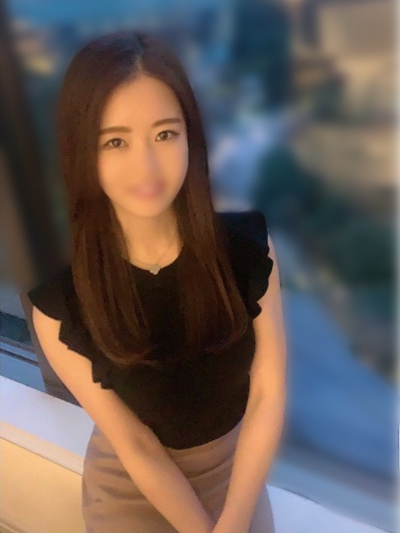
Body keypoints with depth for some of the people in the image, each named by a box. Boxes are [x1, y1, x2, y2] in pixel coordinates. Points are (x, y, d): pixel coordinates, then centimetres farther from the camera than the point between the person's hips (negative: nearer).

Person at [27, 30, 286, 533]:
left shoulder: (249, 243, -23)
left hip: (238, 463, 2)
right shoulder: (60, 302, -27)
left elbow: (269, 392, -16)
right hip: (132, 489, -1)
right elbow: (135, 447, -18)